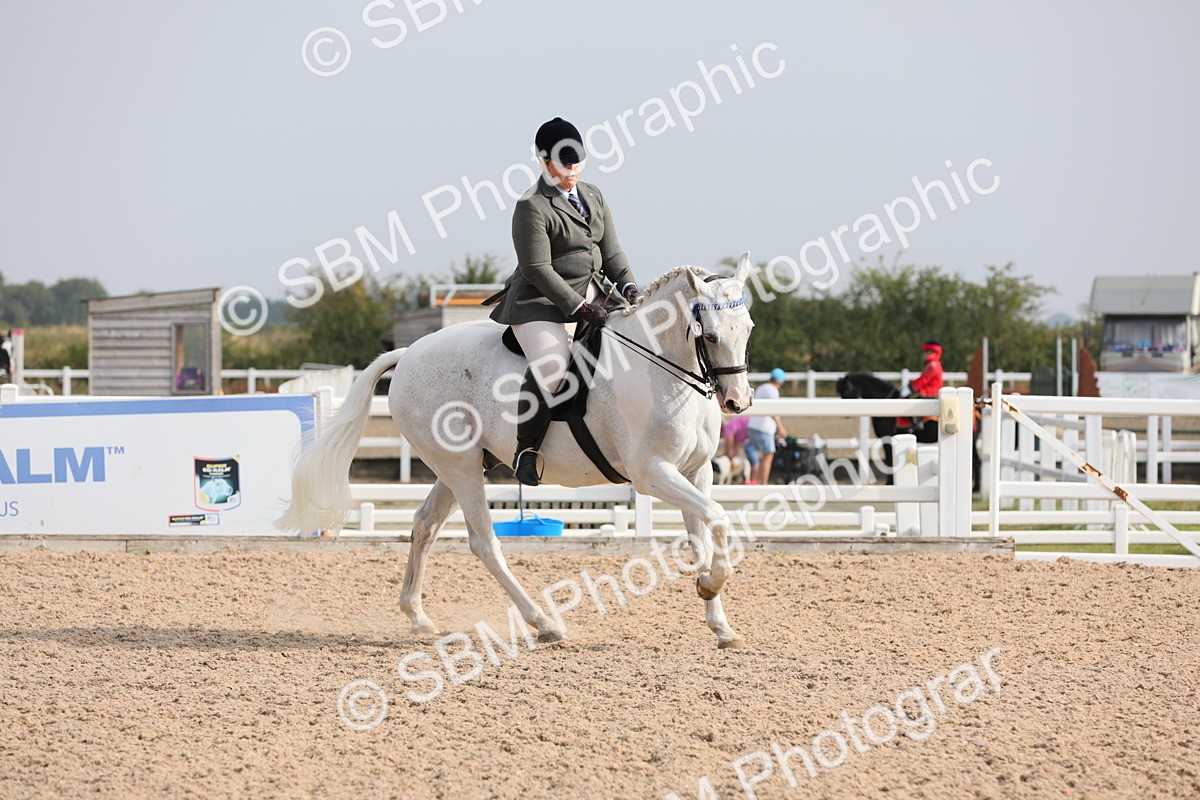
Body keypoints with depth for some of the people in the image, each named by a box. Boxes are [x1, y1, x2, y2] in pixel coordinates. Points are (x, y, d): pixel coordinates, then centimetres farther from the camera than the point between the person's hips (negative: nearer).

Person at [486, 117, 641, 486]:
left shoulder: (593, 196, 14)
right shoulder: (532, 207, -10)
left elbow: (611, 251, 16)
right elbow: (538, 269, -16)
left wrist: (628, 286, -3)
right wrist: (578, 307, -20)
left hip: (590, 298, 8)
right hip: (542, 303, -8)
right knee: (551, 366, -32)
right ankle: (526, 449, -17)